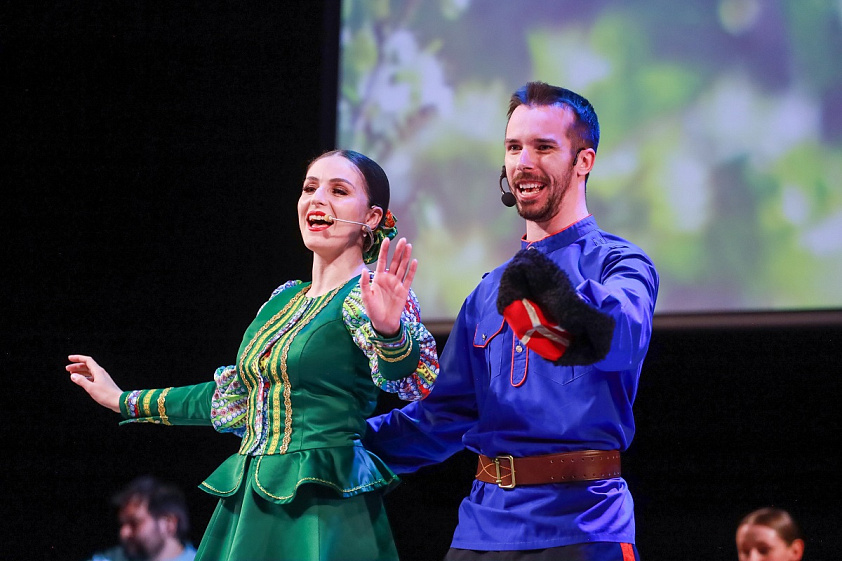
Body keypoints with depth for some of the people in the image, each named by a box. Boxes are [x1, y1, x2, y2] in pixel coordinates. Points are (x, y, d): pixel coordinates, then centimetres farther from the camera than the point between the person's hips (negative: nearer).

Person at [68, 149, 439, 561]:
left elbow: (413, 381, -25)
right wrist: (124, 401, 33)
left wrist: (389, 330, -47)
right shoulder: (283, 299, 14)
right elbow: (232, 397, 25)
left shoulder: (367, 296, -7)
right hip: (247, 507, 7)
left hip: (323, 513, -7)